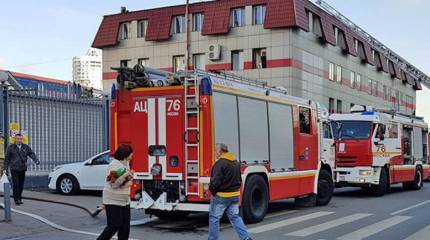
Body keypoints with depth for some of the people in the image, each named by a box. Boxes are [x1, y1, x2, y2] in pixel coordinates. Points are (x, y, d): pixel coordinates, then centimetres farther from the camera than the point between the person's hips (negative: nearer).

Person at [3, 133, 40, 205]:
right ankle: (16, 199, -6)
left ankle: (20, 198, 18)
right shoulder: (10, 147, 1)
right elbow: (7, 159, 5)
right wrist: (6, 169, 4)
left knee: (21, 185, 7)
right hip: (14, 169, -3)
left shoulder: (26, 147, 7)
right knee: (15, 184, -9)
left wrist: (36, 161, -23)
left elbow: (32, 154, -5)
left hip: (22, 169, 3)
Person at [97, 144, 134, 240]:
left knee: (125, 226, 6)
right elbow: (113, 184, -22)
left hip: (125, 200, 9)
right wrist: (124, 176, -32)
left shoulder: (126, 163, 9)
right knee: (114, 226, -8)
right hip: (113, 201, -8)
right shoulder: (114, 165, -17)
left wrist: (130, 176, 2)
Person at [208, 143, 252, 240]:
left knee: (214, 217, 4)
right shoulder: (236, 163, 10)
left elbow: (215, 181, -20)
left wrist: (211, 188, -3)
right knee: (235, 217, 13)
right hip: (235, 194, 8)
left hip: (221, 195, -8)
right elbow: (239, 179, 17)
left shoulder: (220, 163, -17)